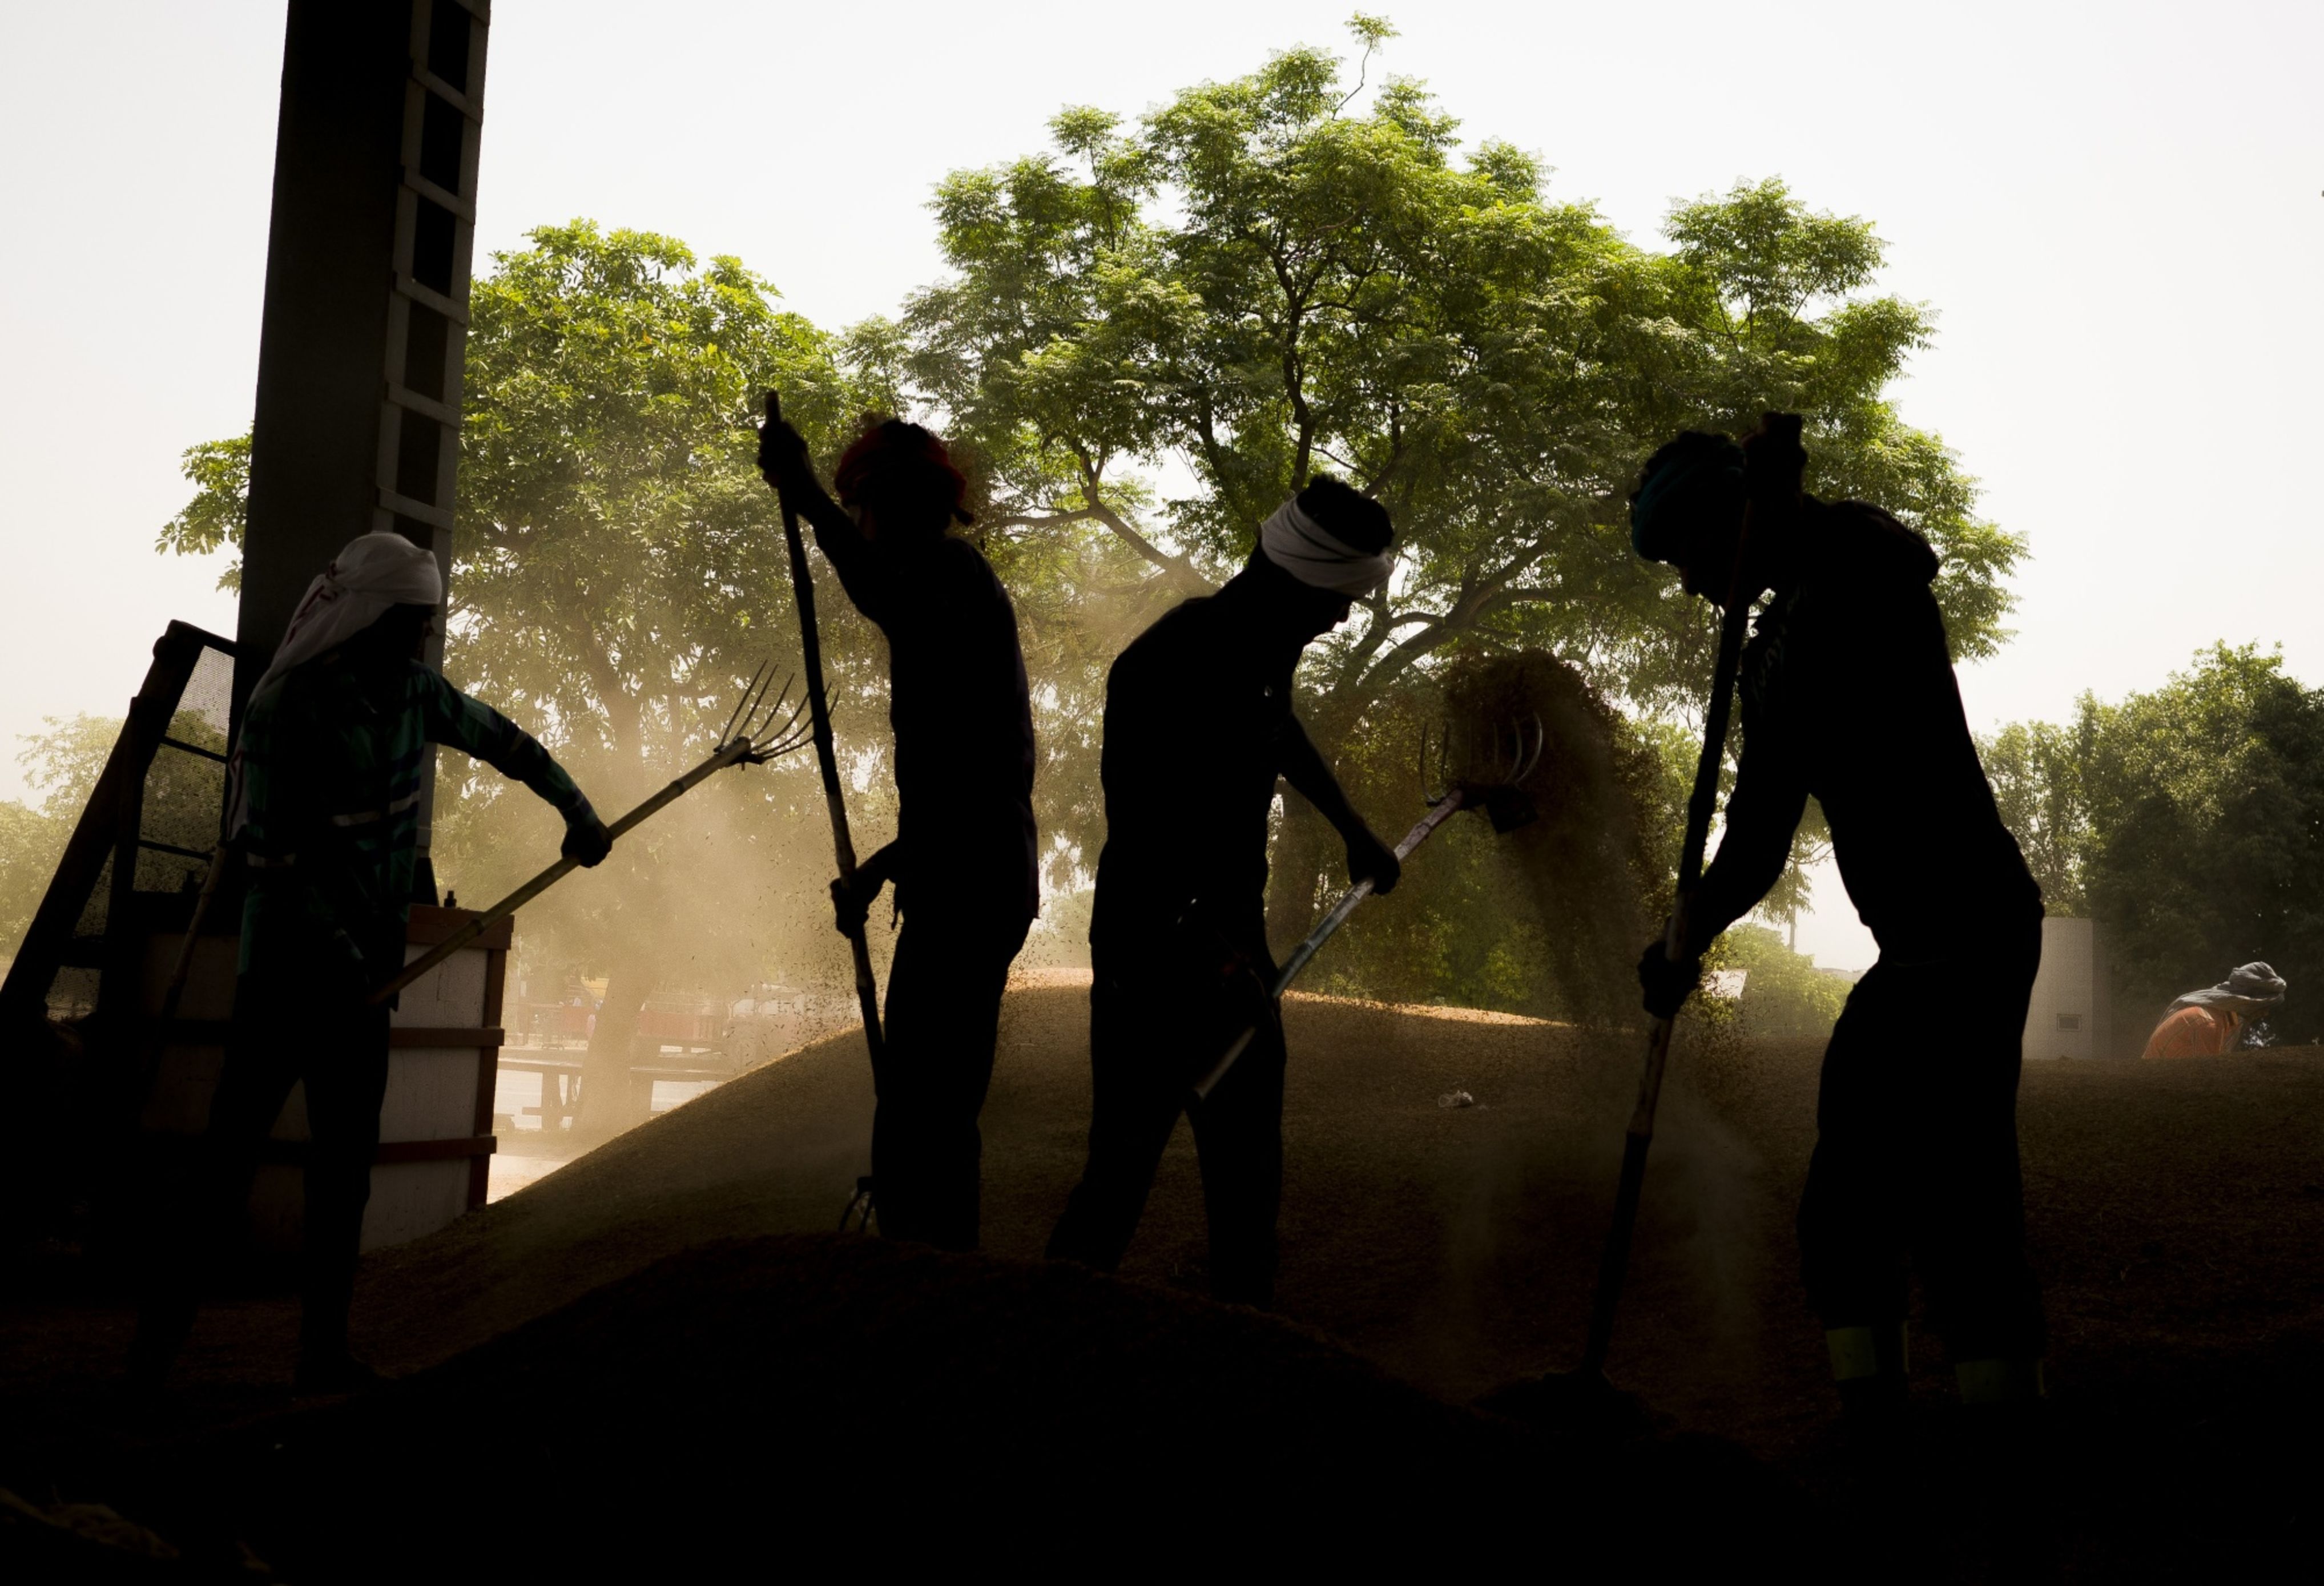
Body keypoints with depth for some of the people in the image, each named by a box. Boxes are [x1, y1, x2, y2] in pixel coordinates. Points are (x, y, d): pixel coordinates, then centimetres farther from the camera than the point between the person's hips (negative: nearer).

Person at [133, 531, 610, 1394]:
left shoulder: (415, 689, 2)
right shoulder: (288, 705, -15)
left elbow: (503, 742, 17)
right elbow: (276, 856, -17)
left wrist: (578, 813, 17)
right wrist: (343, 959, -18)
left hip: (363, 966, 6)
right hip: (290, 965, -6)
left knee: (347, 1159, 6)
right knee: (236, 1140, -4)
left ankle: (325, 1348, 12)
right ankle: (165, 1317, 9)